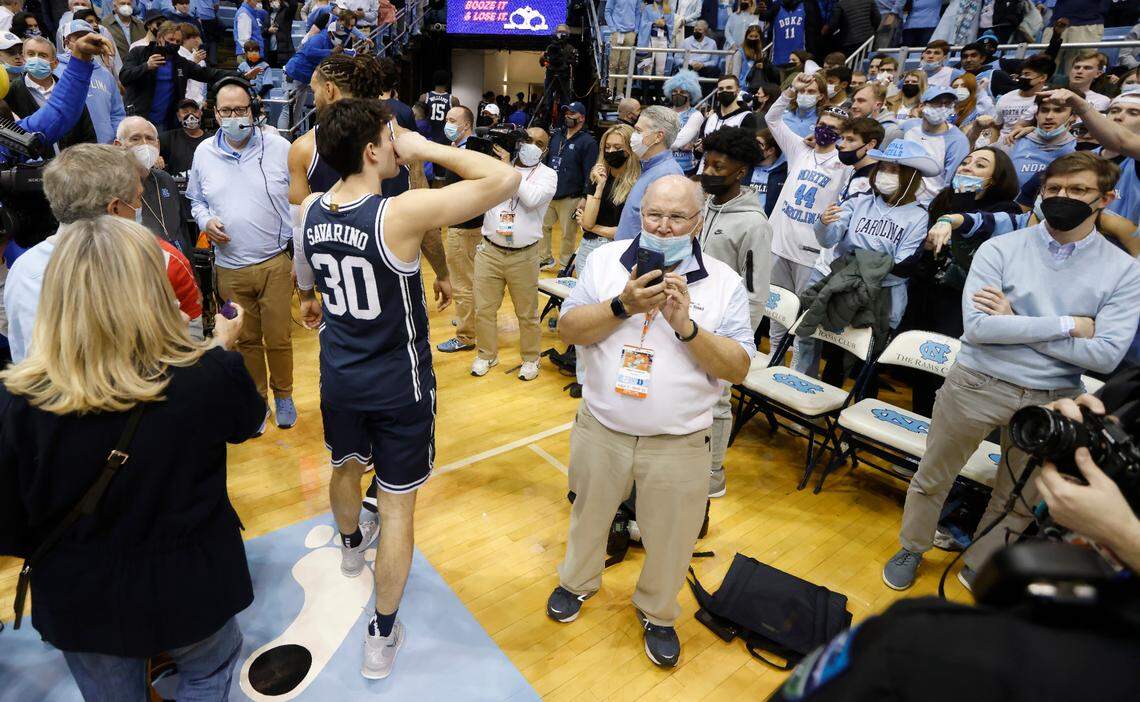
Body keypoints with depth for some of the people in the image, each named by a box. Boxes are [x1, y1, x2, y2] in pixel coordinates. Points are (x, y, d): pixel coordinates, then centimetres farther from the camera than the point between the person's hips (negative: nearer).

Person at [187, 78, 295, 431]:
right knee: (246, 339, 13)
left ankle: (283, 395, 25)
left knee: (279, 338, 3)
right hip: (229, 267, 3)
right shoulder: (204, 153, 6)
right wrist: (205, 221, -3)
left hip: (275, 263, -3)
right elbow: (195, 200, 20)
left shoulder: (279, 147, -4)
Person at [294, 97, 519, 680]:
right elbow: (504, 177, -26)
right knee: (397, 506, 8)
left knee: (346, 467, 31)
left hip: (339, 378, 7)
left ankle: (352, 544, 63)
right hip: (398, 389, -6)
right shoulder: (401, 213, -27)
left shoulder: (309, 211, -5)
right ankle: (382, 638, 22)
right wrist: (429, 149, -17)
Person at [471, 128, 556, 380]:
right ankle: (486, 355, 28)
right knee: (484, 308, 11)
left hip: (524, 256, -2)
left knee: (527, 312, 9)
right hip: (489, 251, 2)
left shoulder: (548, 174, 0)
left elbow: (533, 199, -19)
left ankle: (530, 359, 25)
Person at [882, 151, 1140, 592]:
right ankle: (912, 549, 38)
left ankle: (979, 566, 42)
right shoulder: (1000, 249, -7)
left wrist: (1014, 323, -17)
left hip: (1052, 401, 2)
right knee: (932, 478, 13)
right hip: (977, 385, -1)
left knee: (1018, 501, 18)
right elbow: (977, 327, -19)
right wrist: (1067, 325, -17)